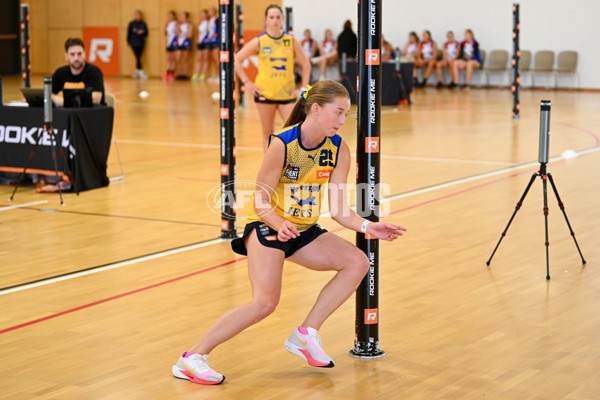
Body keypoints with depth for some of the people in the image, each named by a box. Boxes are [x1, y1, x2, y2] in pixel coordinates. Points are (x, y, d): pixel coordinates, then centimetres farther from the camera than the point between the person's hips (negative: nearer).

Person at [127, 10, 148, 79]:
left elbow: (146, 33, 10)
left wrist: (142, 32, -11)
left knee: (138, 57, 5)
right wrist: (129, 42, 0)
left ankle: (137, 72, 13)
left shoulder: (143, 24, 9)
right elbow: (129, 33, 5)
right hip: (134, 43, -3)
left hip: (141, 43, 3)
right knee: (138, 57, -11)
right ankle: (140, 72, -15)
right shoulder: (131, 23, 3)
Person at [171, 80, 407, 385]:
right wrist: (279, 224, -37)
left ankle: (306, 334, -1)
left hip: (303, 231, 7)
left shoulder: (338, 150, -6)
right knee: (265, 302, -23)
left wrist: (366, 227, -21)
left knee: (357, 263, -9)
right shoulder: (282, 144, -22)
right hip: (267, 226, -6)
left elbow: (338, 210, -5)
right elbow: (261, 202, -18)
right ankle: (191, 358, -14)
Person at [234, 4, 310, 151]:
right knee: (268, 134, 5)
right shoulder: (259, 41, -1)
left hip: (287, 94, 1)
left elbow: (305, 65, 9)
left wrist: (303, 88, 1)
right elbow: (237, 59, 4)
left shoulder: (292, 41, 2)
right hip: (265, 93, -1)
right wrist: (246, 83, -2)